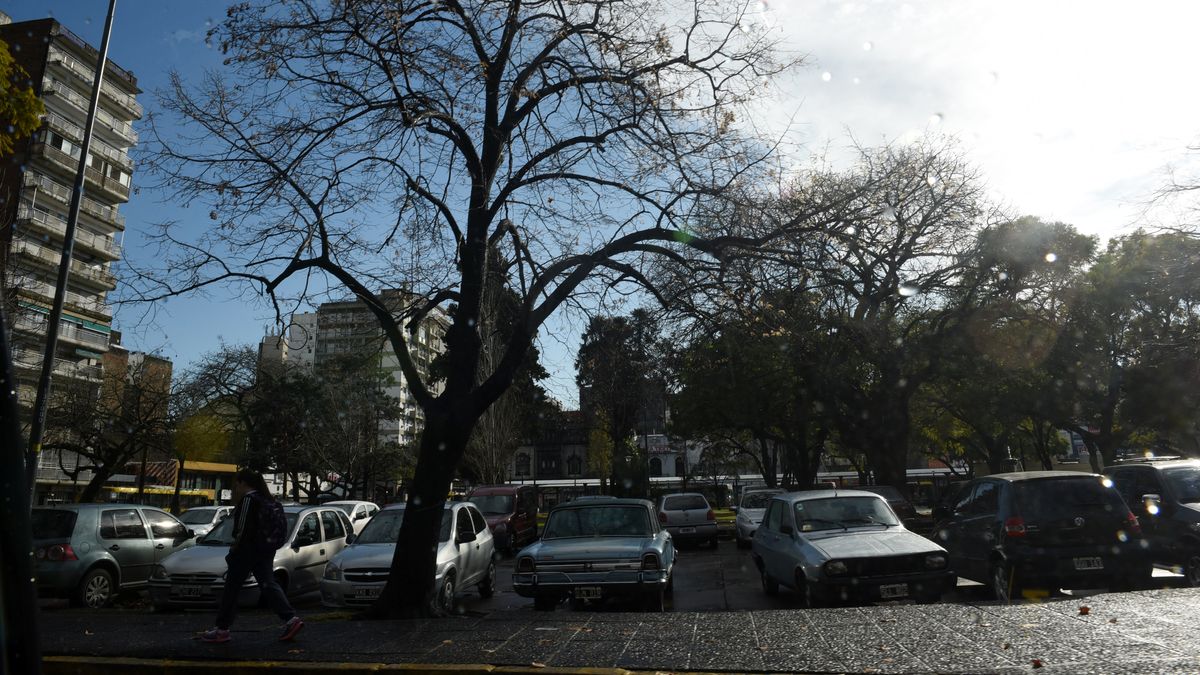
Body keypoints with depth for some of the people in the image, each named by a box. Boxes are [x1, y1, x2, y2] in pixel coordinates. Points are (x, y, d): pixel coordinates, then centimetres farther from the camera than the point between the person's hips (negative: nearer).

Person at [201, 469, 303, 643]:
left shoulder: (248, 499, -12)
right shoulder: (265, 499, 15)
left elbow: (243, 530, -17)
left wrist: (234, 548, -5)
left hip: (248, 550, -9)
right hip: (266, 549, 9)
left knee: (231, 589, 4)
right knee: (268, 585, 6)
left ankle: (221, 629, 12)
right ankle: (291, 619, -5)